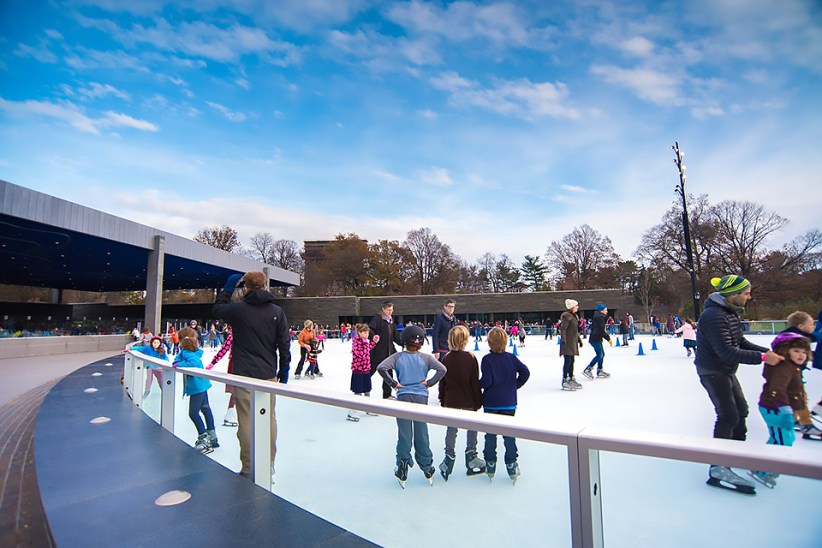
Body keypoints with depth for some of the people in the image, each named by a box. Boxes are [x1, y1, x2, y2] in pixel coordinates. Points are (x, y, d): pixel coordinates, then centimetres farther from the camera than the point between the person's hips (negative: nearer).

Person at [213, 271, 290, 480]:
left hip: (244, 376, -3)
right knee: (269, 419, 14)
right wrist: (284, 370, 11)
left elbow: (217, 309, 15)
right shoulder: (277, 311, -1)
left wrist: (227, 287, 21)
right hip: (268, 375, 3)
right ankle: (269, 465, 26)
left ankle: (249, 469, 12)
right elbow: (284, 344, 0)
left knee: (247, 422, 5)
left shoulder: (238, 309, -7)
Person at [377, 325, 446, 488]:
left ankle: (402, 471, 19)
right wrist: (429, 383, -6)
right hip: (421, 398, 1)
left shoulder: (398, 357, -5)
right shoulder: (426, 358, -5)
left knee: (404, 435, 10)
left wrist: (393, 384, -8)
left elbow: (381, 368, -17)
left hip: (403, 397, 0)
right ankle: (428, 470, 26)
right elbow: (442, 369, -15)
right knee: (421, 435, 14)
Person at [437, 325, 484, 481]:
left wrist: (442, 401, 11)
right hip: (469, 401, -2)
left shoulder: (446, 359, -5)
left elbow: (442, 382, 0)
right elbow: (475, 382, -9)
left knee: (451, 430, 11)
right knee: (472, 427, 15)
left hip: (451, 401, 2)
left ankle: (449, 458, 12)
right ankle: (471, 458, 25)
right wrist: (478, 400, 1)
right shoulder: (471, 358, -13)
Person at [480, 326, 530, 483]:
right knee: (509, 434, 12)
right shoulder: (511, 357, -3)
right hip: (509, 403, 2)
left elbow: (486, 381, -19)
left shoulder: (487, 359, -13)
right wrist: (515, 385, 5)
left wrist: (478, 383, 0)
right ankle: (511, 465, 17)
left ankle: (490, 465, 20)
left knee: (490, 435, 11)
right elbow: (525, 372, -6)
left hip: (491, 403, -2)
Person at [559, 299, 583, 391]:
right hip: (567, 342, -10)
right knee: (567, 361, -8)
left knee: (571, 361, 15)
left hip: (573, 342, 10)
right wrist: (563, 339, -27)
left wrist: (579, 339, 26)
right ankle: (564, 381, -2)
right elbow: (563, 329, -19)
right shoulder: (566, 316, -13)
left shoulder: (574, 316, 17)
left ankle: (571, 379, 25)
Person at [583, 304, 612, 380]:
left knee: (602, 354, 14)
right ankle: (587, 370, -10)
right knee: (599, 355, -10)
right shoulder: (600, 318, -16)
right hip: (596, 339, -11)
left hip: (597, 339, 11)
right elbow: (601, 331, -19)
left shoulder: (597, 317, 15)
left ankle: (600, 371, 19)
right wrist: (608, 339, -13)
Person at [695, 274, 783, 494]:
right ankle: (718, 468, -8)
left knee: (741, 410, 21)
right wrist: (761, 357, -29)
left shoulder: (731, 312, 7)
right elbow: (727, 352, -29)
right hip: (712, 371, -10)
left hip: (726, 371, 10)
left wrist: (766, 351, -4)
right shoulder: (713, 316, -26)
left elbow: (741, 342, 9)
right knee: (728, 416, -13)